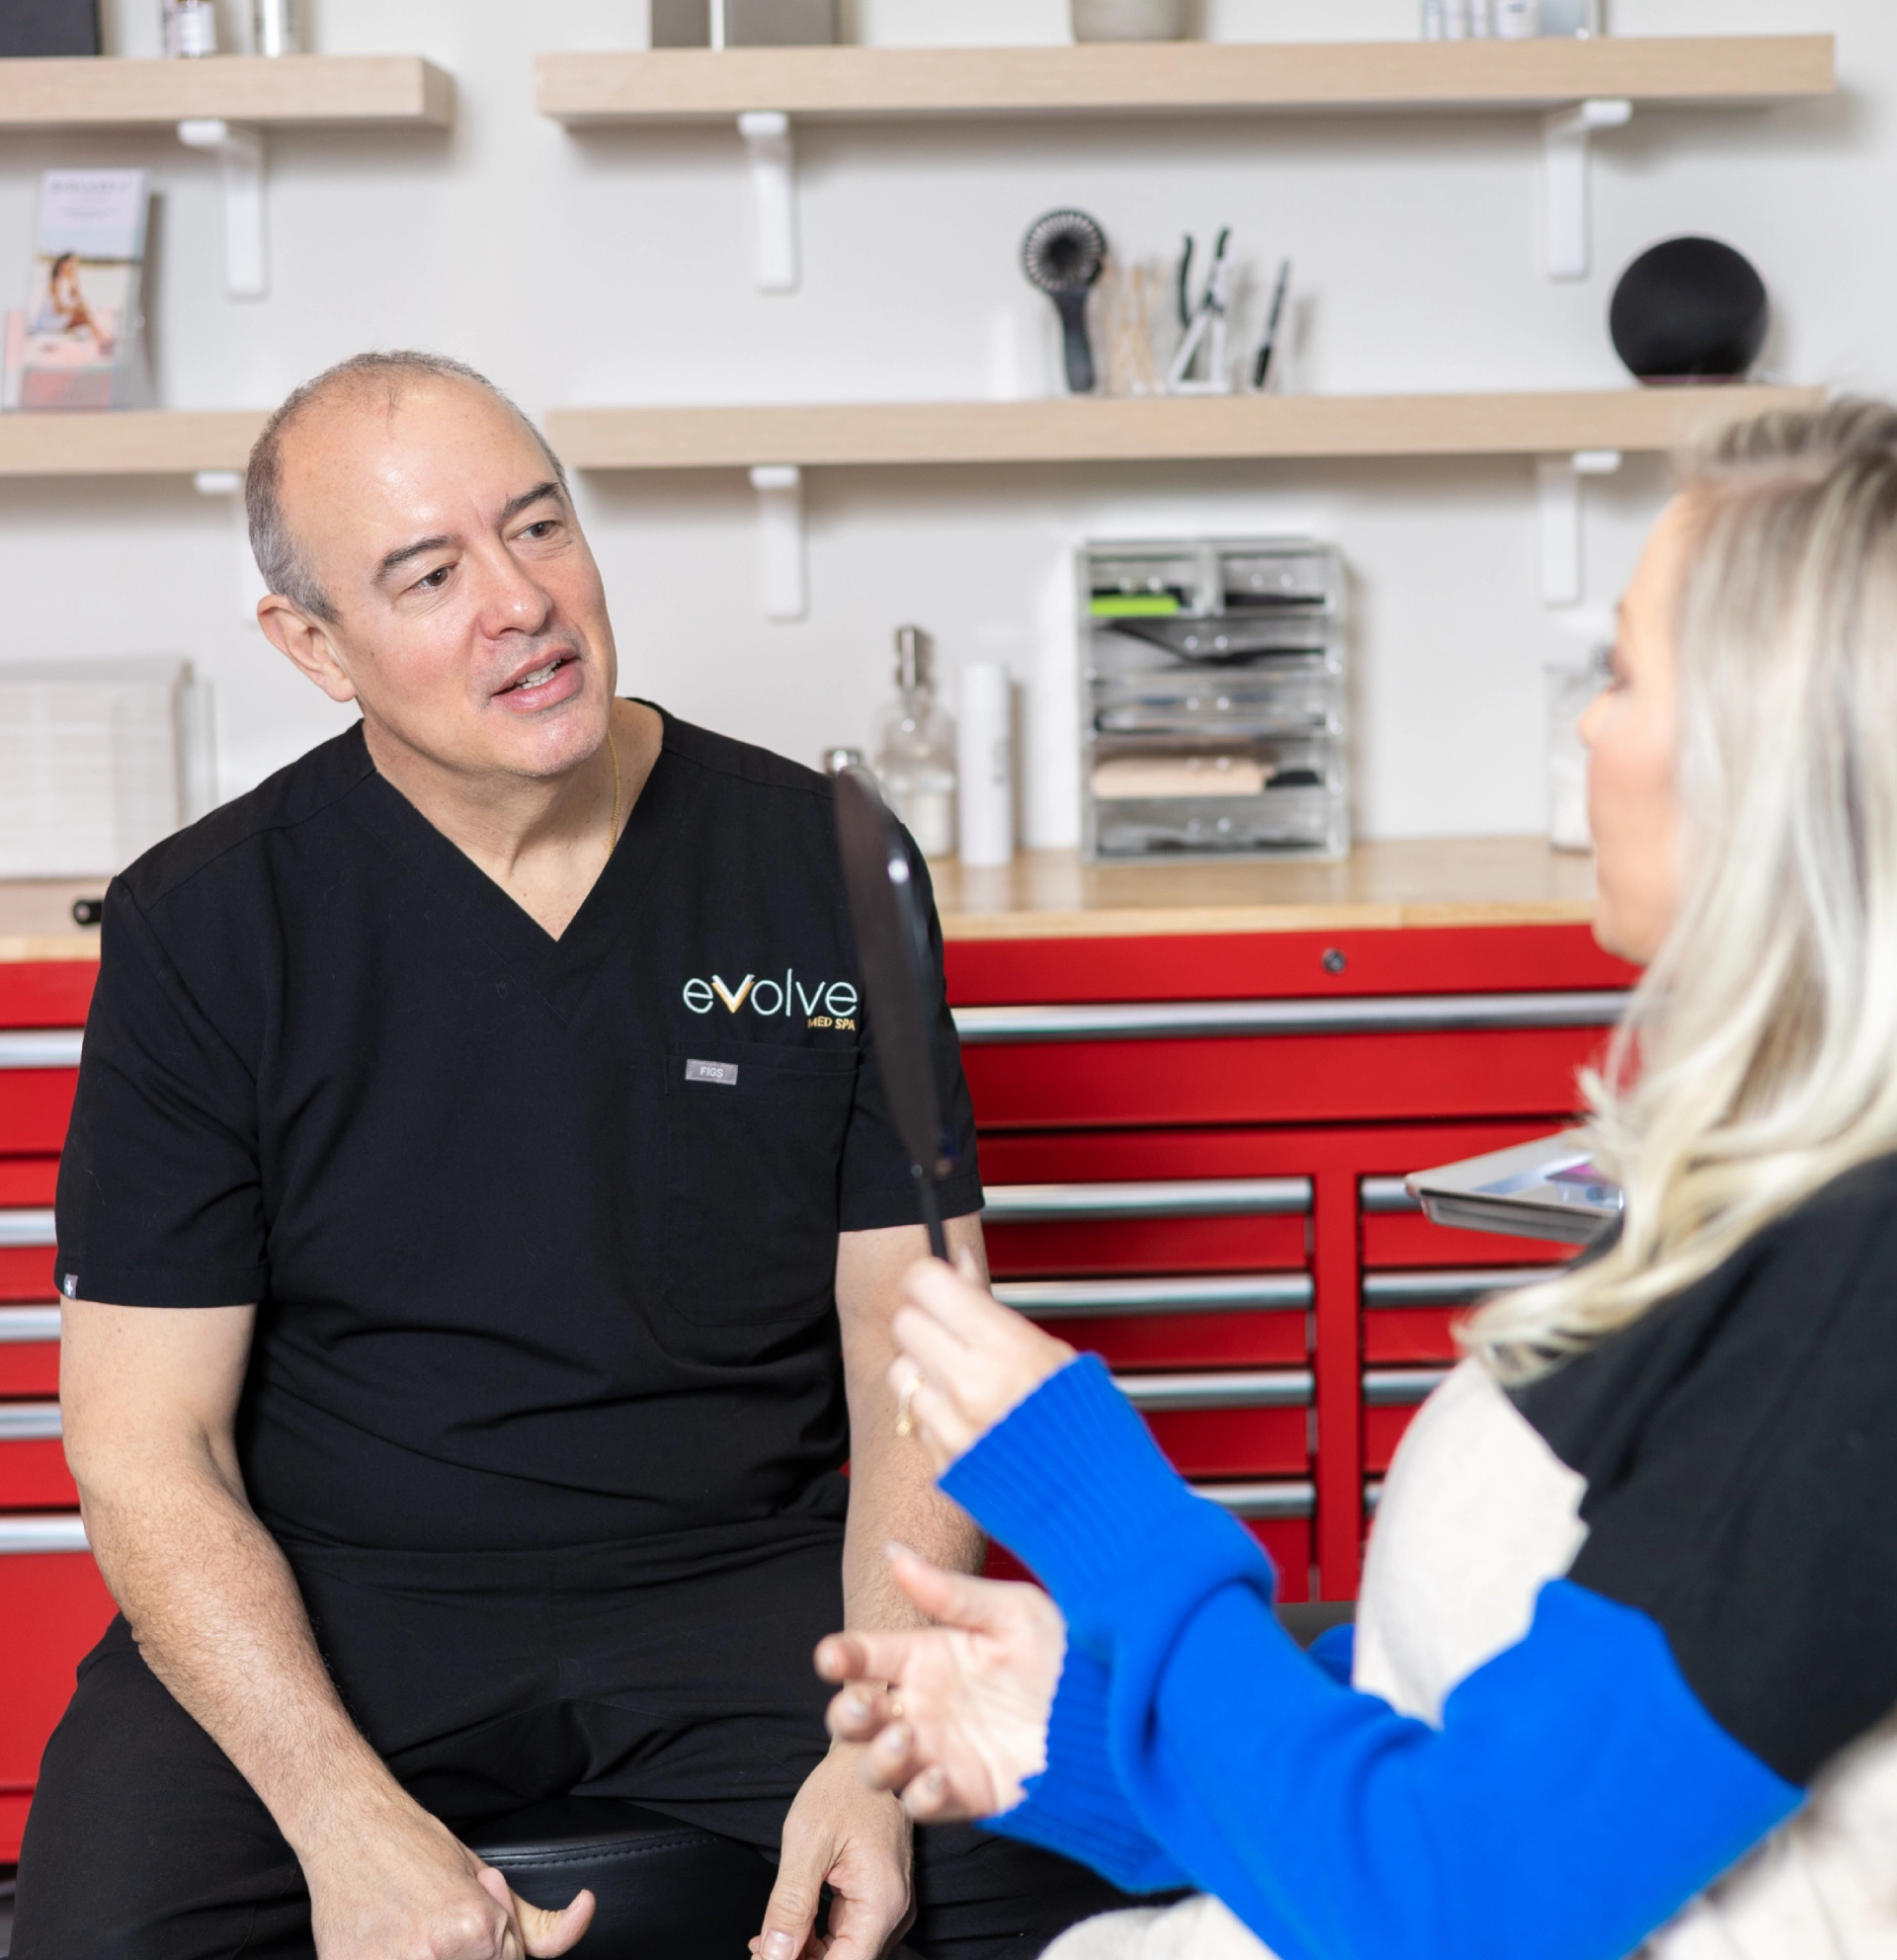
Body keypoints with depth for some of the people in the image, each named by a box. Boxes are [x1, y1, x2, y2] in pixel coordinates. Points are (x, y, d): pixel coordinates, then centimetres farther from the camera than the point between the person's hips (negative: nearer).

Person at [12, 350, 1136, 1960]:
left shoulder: (824, 863, 1)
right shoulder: (205, 924, -2)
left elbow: (916, 1345, 2)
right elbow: (147, 1440, -4)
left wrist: (880, 1743, -14)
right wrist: (346, 1818, -19)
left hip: (752, 1574, 1)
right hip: (330, 1602, 0)